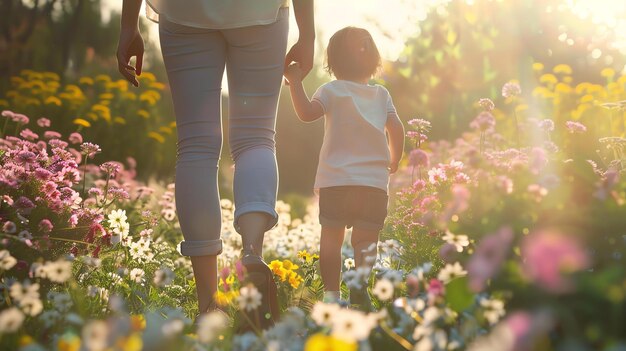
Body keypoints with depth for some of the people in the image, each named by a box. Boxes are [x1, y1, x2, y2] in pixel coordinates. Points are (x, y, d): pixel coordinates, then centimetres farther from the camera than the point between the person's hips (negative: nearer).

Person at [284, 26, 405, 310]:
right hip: (375, 182, 2)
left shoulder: (331, 90, 3)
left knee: (331, 237, 5)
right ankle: (360, 287, -12)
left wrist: (294, 81, -5)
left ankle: (331, 292, 0)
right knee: (365, 239, 5)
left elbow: (306, 113, -13)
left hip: (336, 181, -2)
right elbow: (396, 129, 7)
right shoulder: (382, 95, 12)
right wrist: (394, 160, 22)